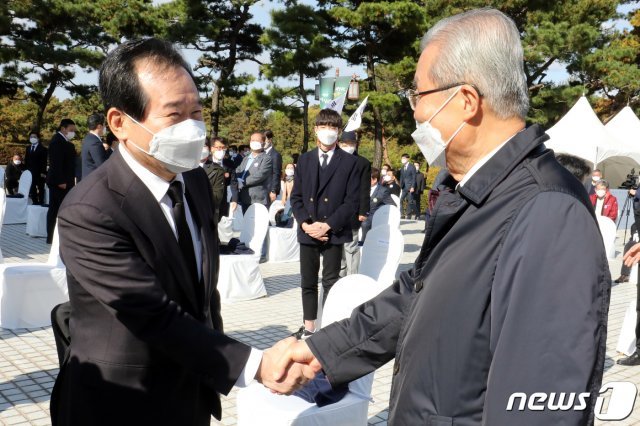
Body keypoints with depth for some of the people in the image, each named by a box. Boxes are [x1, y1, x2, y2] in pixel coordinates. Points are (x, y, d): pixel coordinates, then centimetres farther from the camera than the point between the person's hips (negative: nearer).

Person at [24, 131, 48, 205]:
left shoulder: (42, 149, -2)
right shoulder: (28, 148, 16)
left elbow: (44, 162, -8)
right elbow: (26, 161, 14)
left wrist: (43, 172, -16)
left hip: (39, 173, -5)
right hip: (30, 172, 5)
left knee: (40, 189, 0)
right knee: (32, 189, 5)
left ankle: (41, 203, 2)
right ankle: (34, 202, 9)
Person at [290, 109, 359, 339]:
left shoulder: (349, 162, 0)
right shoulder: (304, 160, 11)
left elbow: (352, 201, -5)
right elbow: (296, 196, 9)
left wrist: (327, 225, -13)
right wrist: (306, 224, -7)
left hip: (334, 232, -3)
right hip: (307, 231, 4)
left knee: (331, 282, 1)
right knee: (308, 282, 10)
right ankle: (308, 327, 20)